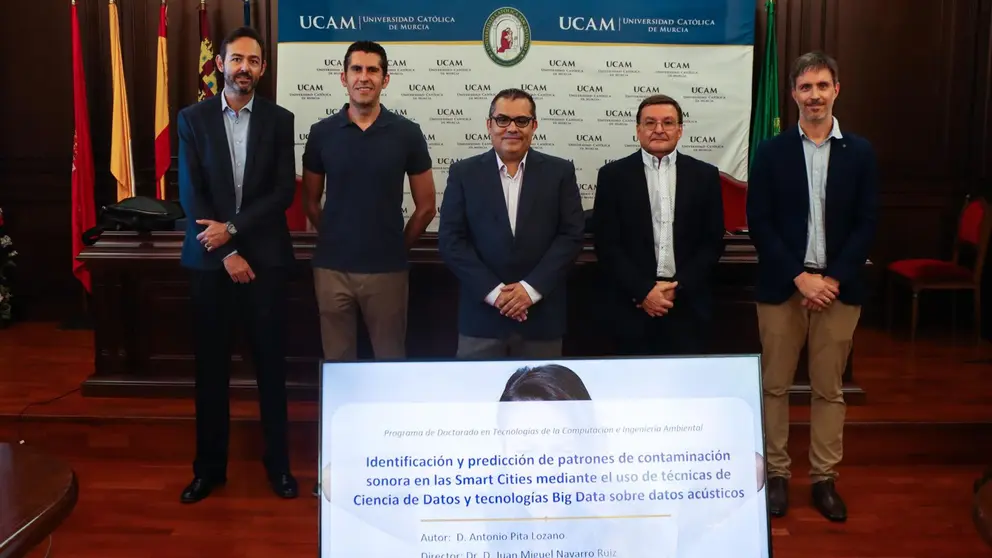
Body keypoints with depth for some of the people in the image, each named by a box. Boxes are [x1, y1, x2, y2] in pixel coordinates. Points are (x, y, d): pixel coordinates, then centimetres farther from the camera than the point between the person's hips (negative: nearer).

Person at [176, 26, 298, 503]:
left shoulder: (279, 120, 3)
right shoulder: (193, 119, 4)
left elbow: (284, 192, -4)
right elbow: (190, 193, -3)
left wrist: (232, 228, -13)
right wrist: (226, 253, -10)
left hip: (265, 257, 0)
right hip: (209, 258, 1)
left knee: (271, 363, 6)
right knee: (211, 366, 8)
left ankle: (278, 462, 20)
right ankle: (210, 465, 21)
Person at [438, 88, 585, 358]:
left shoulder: (560, 172, 5)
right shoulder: (464, 173, 4)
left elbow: (572, 235, -2)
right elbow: (451, 239, -2)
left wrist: (531, 288, -12)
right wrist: (493, 291, -12)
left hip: (542, 316, 0)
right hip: (481, 316, 0)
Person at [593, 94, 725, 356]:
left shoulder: (705, 175, 7)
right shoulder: (613, 175, 2)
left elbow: (713, 242, 4)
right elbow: (606, 244, -2)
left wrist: (678, 287, -8)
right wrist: (643, 291, -11)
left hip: (688, 304, 1)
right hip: (632, 305, -1)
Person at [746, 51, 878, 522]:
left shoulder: (860, 152, 5)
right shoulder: (770, 152, 1)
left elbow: (867, 223, 1)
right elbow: (758, 223, -4)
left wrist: (832, 278, -10)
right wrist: (800, 277, -12)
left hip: (838, 287, 1)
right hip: (781, 286, -1)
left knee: (829, 389, 8)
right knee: (775, 386, 6)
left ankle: (824, 479, 20)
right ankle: (777, 474, 19)